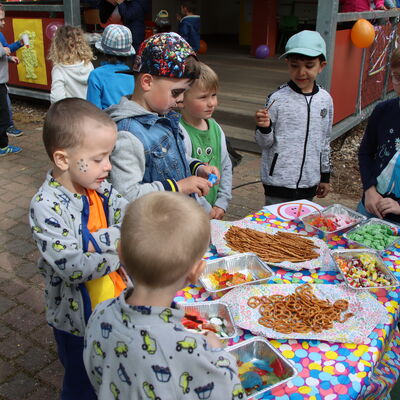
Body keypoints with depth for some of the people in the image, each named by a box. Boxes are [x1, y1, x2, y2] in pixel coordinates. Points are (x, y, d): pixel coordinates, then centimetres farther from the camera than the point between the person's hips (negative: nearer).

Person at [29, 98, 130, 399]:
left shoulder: (101, 189, -7)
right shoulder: (46, 207, -26)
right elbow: (73, 268, -32)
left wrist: (101, 241, -27)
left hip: (117, 305, 5)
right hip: (78, 319, -5)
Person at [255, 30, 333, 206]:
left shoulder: (325, 99, 3)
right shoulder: (278, 99, -10)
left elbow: (325, 141, 13)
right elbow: (265, 143, -5)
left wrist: (325, 175, 17)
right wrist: (264, 127, -25)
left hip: (309, 183, 4)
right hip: (278, 182, -4)